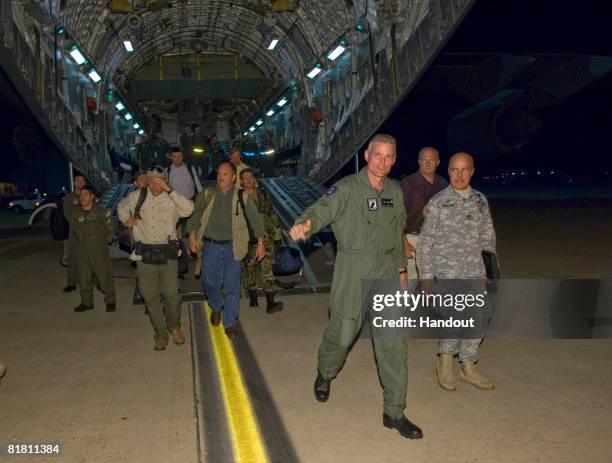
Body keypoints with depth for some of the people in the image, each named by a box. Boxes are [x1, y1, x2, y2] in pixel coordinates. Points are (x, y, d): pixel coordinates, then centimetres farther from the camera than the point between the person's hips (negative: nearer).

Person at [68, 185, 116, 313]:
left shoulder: (101, 211, -7)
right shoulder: (75, 214, 5)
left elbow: (110, 229, 1)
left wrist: (103, 242, 4)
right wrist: (83, 240, 16)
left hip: (100, 250, -4)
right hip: (83, 250, 4)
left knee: (104, 276, -2)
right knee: (84, 277, 9)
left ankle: (110, 301, 11)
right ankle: (86, 302, 22)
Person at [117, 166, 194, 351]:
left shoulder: (171, 200, -3)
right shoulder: (137, 196, 5)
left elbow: (189, 209, -22)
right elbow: (122, 206, 25)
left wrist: (169, 190, -23)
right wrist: (126, 218, 4)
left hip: (167, 253, -2)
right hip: (145, 253, 2)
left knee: (172, 294, -1)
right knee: (150, 297, 6)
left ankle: (174, 326, 27)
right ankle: (160, 334, 21)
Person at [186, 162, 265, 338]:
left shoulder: (242, 197, 0)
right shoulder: (207, 194, 2)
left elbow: (255, 219, 5)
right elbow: (194, 214, 5)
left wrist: (260, 242, 2)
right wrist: (192, 236, -5)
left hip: (233, 247, -1)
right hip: (211, 246, 1)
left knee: (232, 287, 1)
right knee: (210, 282, 8)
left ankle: (230, 324, 12)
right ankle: (216, 307, 40)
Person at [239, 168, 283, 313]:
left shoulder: (262, 194, 9)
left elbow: (271, 213, 16)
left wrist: (277, 229, 11)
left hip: (265, 237, 1)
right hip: (248, 239, -1)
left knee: (267, 267, -8)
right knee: (250, 267, 9)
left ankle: (270, 303, -13)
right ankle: (253, 297, 28)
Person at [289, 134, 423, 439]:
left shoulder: (395, 192, 9)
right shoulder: (348, 188, -9)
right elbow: (323, 208, -25)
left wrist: (401, 268, 19)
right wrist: (306, 223, -47)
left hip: (386, 271, 4)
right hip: (352, 269, -4)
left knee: (393, 342, 2)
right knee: (342, 332, 6)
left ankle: (394, 412, 12)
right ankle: (325, 374, 40)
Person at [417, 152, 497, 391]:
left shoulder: (480, 200, 8)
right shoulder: (437, 203, -5)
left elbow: (488, 236, 17)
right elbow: (425, 242, -3)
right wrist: (426, 277, -6)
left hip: (475, 272, 5)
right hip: (447, 270, -5)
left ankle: (468, 367, 23)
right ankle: (445, 361, 2)